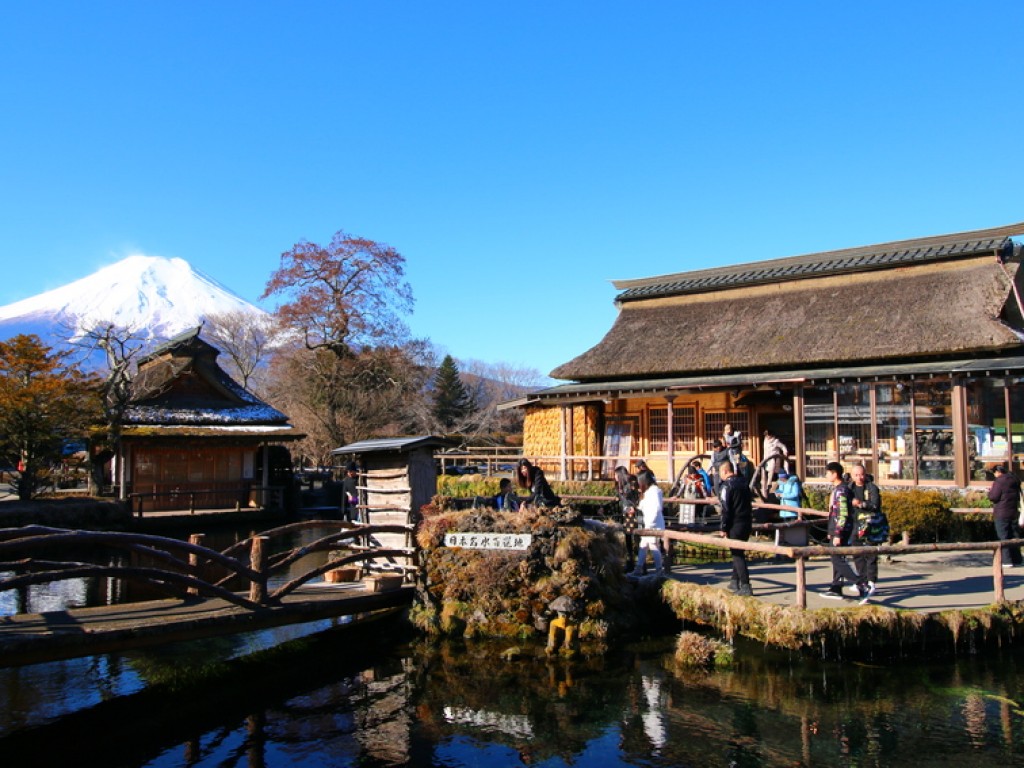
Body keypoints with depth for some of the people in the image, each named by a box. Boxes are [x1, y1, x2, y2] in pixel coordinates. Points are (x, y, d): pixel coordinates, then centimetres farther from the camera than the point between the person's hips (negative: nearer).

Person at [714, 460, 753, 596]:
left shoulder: (726, 486, -13)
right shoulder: (743, 482, 11)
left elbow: (726, 509, -16)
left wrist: (723, 528, -10)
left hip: (735, 525, -8)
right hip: (747, 522, 8)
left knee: (737, 554, -3)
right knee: (738, 552, 19)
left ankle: (745, 587, -7)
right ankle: (735, 581, 27)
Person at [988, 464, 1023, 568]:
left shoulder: (999, 482, -14)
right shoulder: (1015, 481, 11)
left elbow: (993, 497, -15)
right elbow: (1018, 496, 19)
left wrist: (990, 491, 2)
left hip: (1002, 514, -7)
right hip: (1014, 513, 7)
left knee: (1004, 537, -3)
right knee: (1015, 537, 12)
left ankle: (1007, 561, -5)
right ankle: (1017, 560, 15)